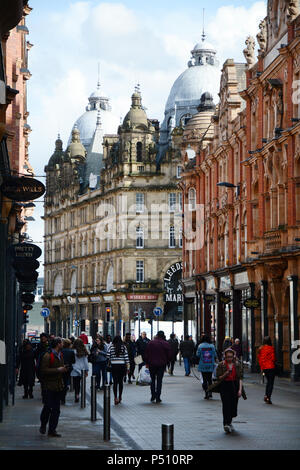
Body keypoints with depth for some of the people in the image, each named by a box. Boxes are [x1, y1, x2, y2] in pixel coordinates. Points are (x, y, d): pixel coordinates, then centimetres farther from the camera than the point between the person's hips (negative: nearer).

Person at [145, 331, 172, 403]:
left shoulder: (151, 343, -2)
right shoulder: (166, 344, -5)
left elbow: (146, 354, 1)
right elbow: (170, 355, -2)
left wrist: (147, 363, 9)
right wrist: (166, 362, 14)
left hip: (152, 364, 1)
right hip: (162, 365, -1)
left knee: (153, 380, 14)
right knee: (159, 380, 3)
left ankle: (153, 396, 9)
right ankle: (158, 398, 1)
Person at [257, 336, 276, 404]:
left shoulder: (261, 349, 4)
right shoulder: (271, 348, -11)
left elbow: (259, 358, 7)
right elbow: (273, 358, -11)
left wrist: (261, 367, 15)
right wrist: (274, 361, 12)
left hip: (264, 367, 5)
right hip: (271, 367, -5)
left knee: (268, 381, 22)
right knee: (271, 382, 1)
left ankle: (266, 395, 11)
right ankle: (268, 398, -6)